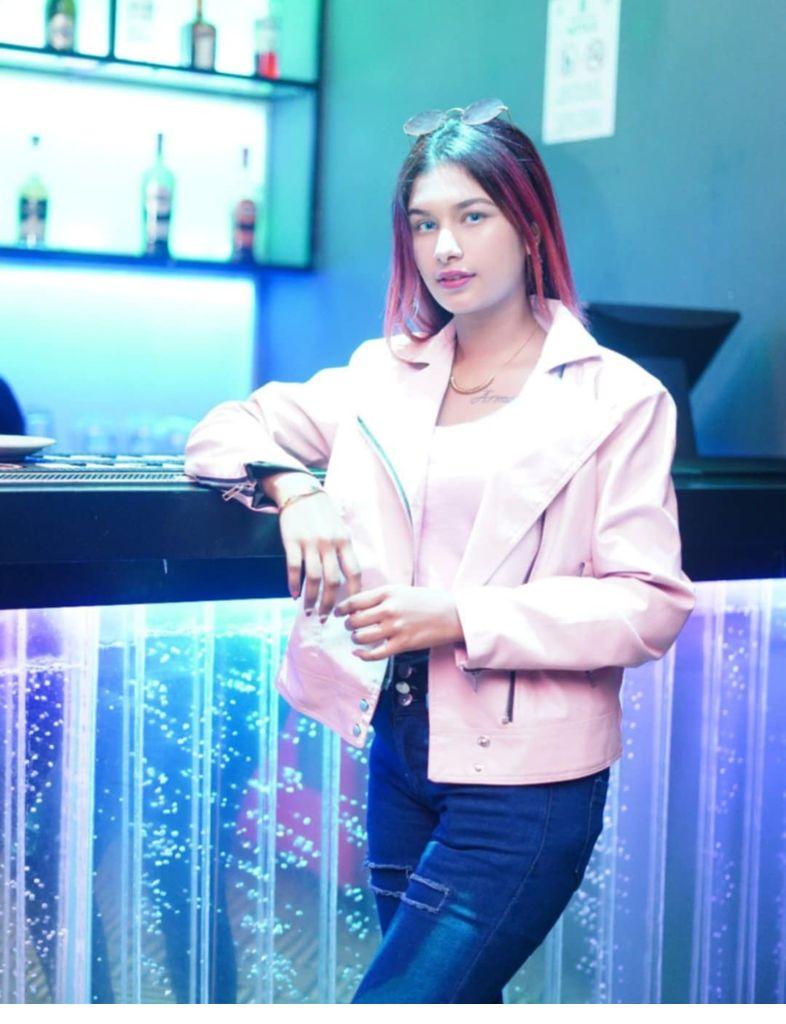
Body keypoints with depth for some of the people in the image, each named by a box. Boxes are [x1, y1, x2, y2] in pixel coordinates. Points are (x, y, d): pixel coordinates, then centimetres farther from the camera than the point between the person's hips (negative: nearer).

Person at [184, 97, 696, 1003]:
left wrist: (462, 619, -19)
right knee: (455, 999, 18)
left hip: (526, 776, -5)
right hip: (402, 751, 5)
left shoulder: (616, 398, -4)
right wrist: (293, 487, -11)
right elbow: (223, 432, 12)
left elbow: (652, 604, -10)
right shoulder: (386, 375, 9)